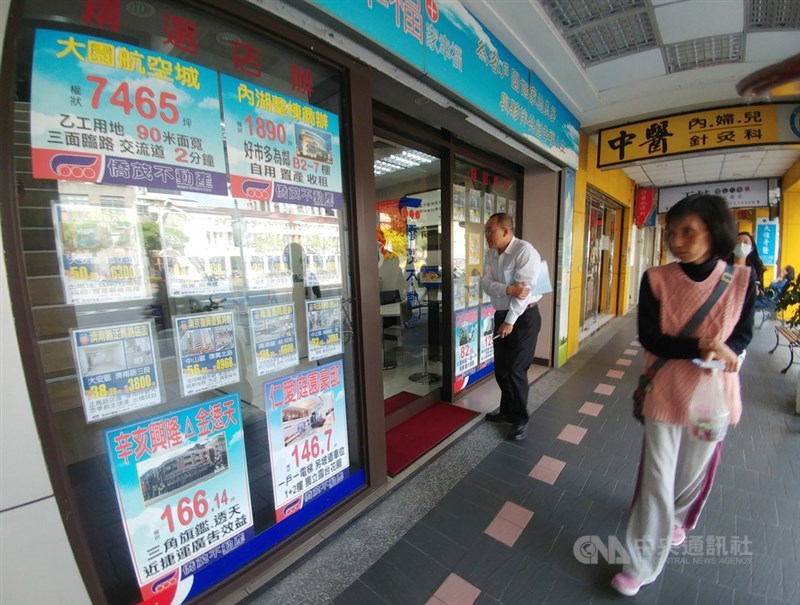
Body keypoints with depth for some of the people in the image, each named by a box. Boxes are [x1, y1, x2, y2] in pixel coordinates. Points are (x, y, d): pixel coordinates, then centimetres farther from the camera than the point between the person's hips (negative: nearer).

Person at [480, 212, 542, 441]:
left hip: (524, 317, -7)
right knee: (501, 368, 14)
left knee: (516, 370, -3)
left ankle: (520, 419, 17)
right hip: (501, 315, 7)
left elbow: (524, 289, -22)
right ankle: (507, 410, 33)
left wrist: (510, 321, -21)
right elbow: (486, 283, -6)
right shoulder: (490, 254, 4)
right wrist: (509, 289, -25)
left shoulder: (525, 251, -18)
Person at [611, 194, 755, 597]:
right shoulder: (656, 279, -11)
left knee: (694, 472, 22)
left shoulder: (742, 280, -6)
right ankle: (642, 565, 22)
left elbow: (742, 338, -1)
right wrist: (703, 347, -26)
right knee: (656, 482, 5)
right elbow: (649, 338, -14)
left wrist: (720, 354, -21)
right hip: (666, 393, -2)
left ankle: (677, 519, 54)